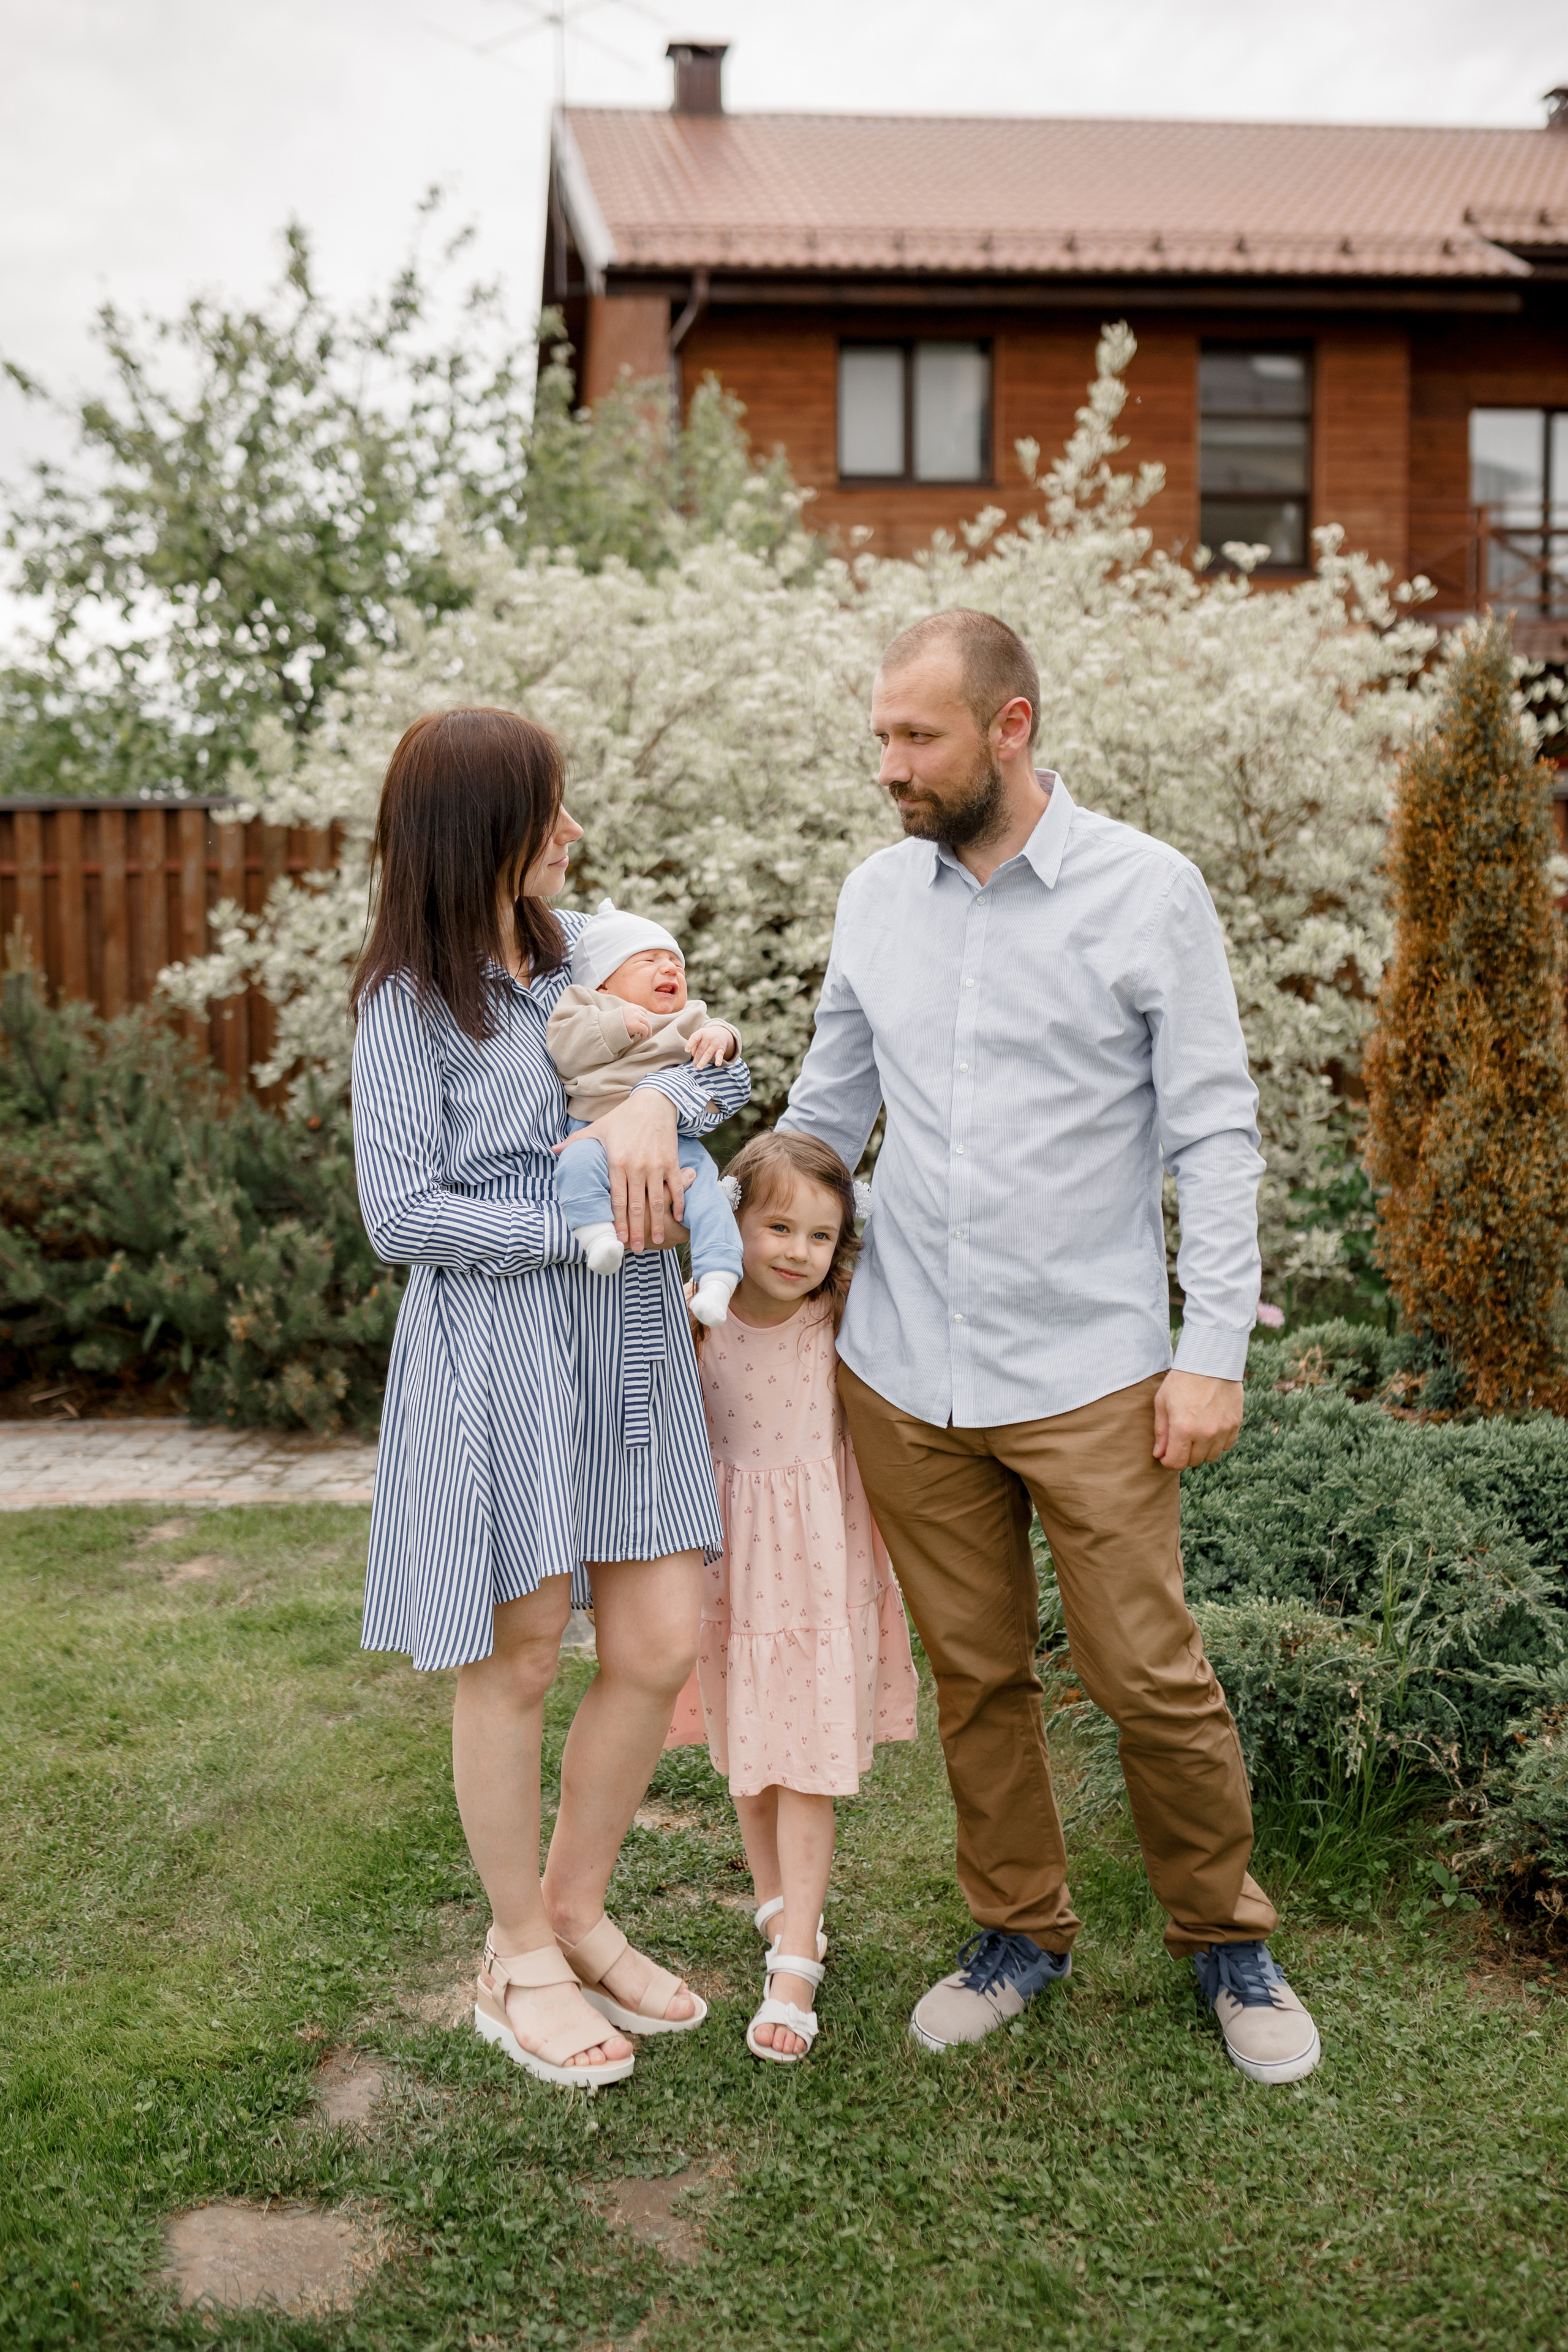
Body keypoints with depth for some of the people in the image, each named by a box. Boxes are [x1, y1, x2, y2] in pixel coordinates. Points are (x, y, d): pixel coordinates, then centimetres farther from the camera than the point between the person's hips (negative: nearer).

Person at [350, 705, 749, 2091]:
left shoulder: (588, 947, 10)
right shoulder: (409, 1001, -7)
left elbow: (728, 1065, 8)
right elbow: (403, 1215, -11)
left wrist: (659, 1101, -14)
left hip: (627, 1343, 6)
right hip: (494, 1352, -6)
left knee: (664, 1643, 5)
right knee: (515, 1664, 6)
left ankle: (575, 1908, 28)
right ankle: (520, 1958, 26)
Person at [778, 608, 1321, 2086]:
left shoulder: (1147, 893, -6)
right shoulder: (877, 894, 6)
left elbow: (1214, 1135, -5)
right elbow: (824, 1111, 15)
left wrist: (1214, 1349, -10)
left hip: (1089, 1373, -3)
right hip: (903, 1373, 4)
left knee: (1151, 1679, 3)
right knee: (974, 1677, 13)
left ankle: (1227, 1942, 26)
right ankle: (1020, 1933, 32)